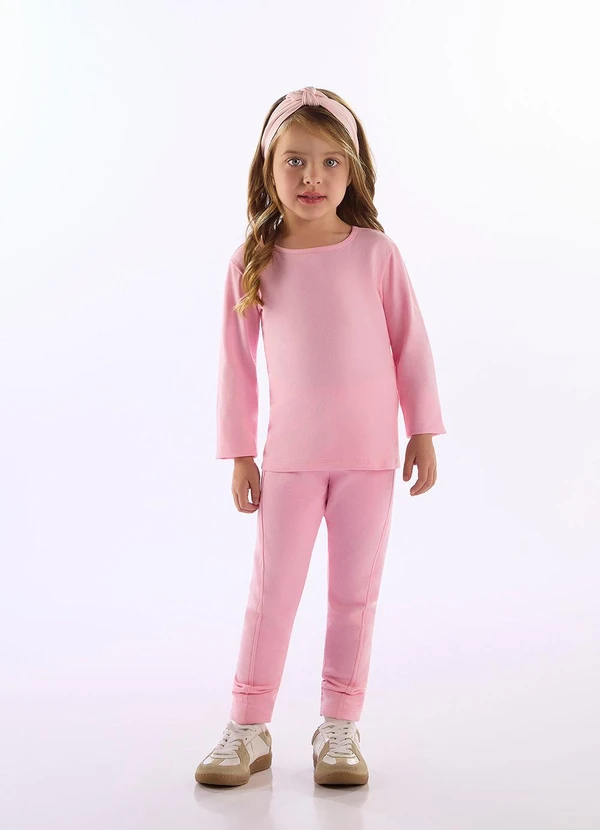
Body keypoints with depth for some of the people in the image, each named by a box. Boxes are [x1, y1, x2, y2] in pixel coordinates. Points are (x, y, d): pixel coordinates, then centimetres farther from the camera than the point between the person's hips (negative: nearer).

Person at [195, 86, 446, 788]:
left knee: (355, 593, 8)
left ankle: (340, 728, 22)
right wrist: (239, 454, 2)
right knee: (272, 591, 5)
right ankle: (248, 730, 17)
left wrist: (423, 432, 3)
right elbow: (237, 362, 1)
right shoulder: (252, 263, -4)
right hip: (290, 455, 0)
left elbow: (410, 345, 1)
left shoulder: (376, 253, -6)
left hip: (370, 453, 0)